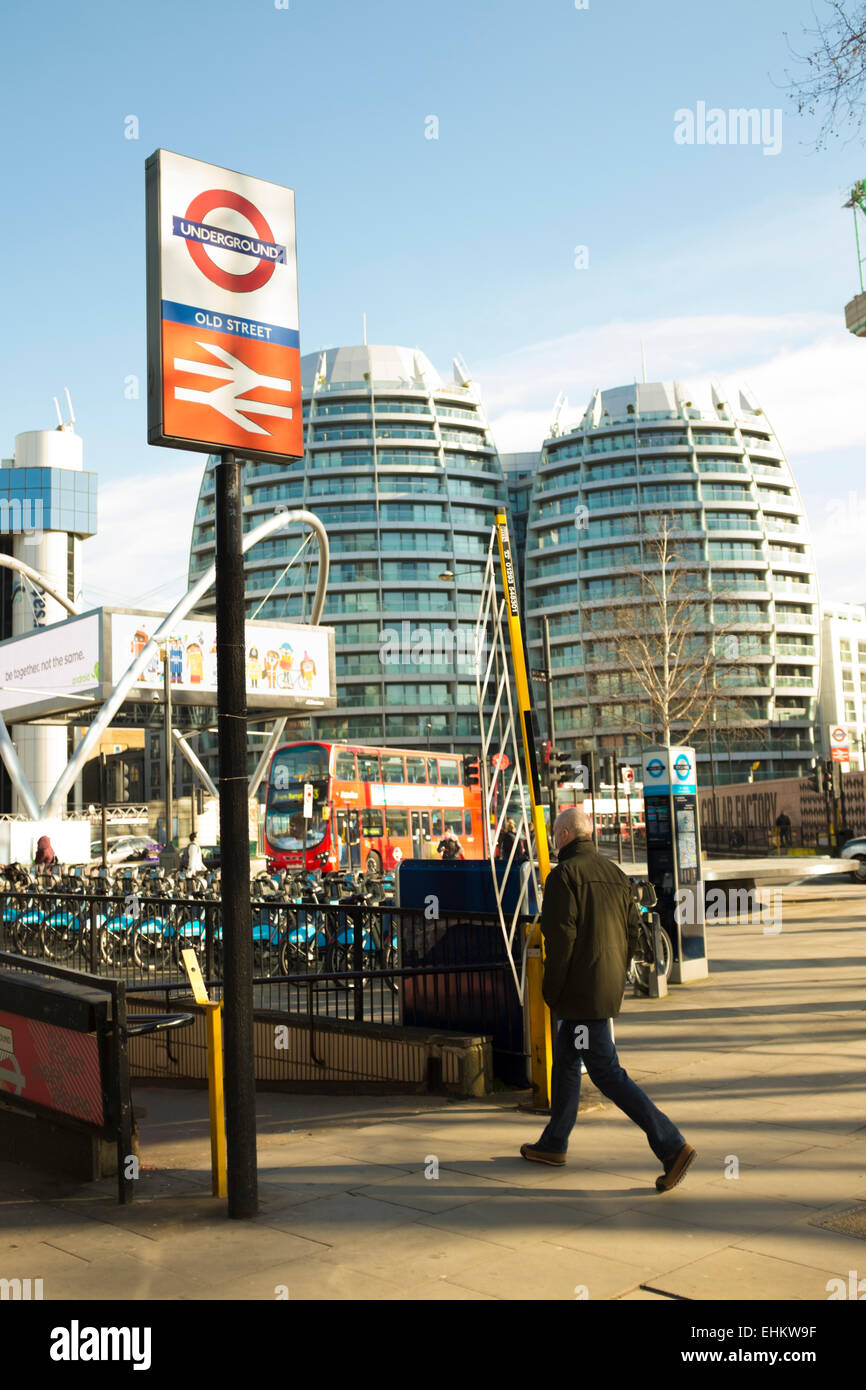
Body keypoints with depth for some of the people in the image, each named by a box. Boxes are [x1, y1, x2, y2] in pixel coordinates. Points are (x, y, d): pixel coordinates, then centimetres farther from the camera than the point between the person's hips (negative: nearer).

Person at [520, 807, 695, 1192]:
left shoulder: (564, 875, -13)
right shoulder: (614, 873, 10)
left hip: (581, 988, -9)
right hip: (609, 987, 9)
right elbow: (632, 929, 12)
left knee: (606, 1072, -6)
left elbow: (561, 939, -18)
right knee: (565, 1060, 21)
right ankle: (553, 1145, 31)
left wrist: (550, 992, -9)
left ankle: (672, 1146, -11)